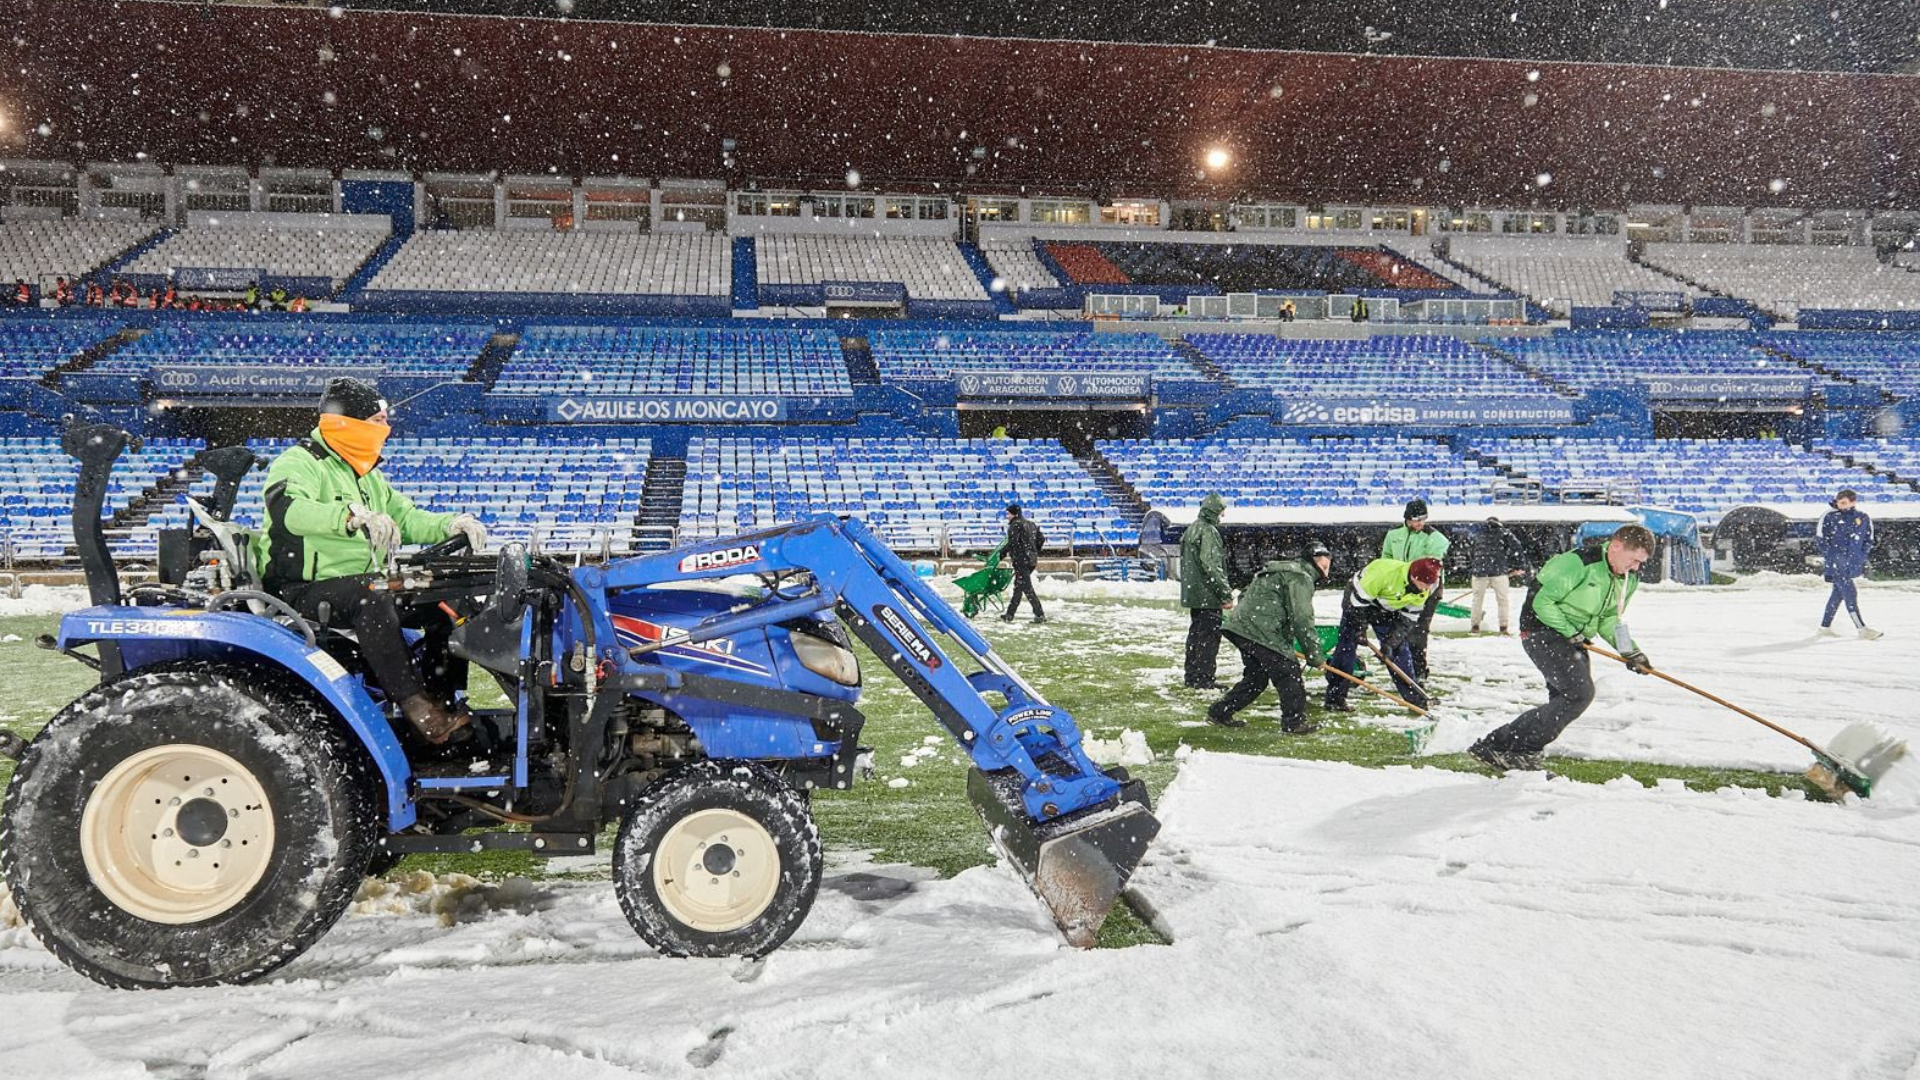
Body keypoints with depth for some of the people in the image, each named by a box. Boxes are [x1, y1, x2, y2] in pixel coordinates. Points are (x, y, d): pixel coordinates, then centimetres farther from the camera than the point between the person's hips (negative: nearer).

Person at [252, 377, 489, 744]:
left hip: (362, 583, 8)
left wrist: (452, 525, -1)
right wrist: (354, 515, -47)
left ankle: (443, 701, -12)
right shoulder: (298, 463, -8)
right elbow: (287, 509, -30)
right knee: (372, 599, -37)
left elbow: (405, 518, 20)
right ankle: (413, 704, -40)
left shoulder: (366, 475, 21)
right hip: (303, 591, -8)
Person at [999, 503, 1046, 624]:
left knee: (1026, 588, -7)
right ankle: (1009, 615, 18)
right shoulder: (1030, 523, 16)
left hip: (1021, 560, -9)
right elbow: (1041, 538, 17)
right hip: (1032, 560, 9)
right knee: (1017, 587, 13)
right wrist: (1035, 553, 24)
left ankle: (1040, 615, -11)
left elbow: (1012, 543, -21)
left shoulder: (1015, 525, -11)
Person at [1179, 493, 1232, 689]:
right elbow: (1212, 566, -22)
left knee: (1195, 634, 15)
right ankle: (1204, 678, -4)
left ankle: (1192, 677, 20)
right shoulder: (1208, 531, -16)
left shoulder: (1191, 529, 15)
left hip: (1192, 594, 10)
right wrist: (1226, 593, -19)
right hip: (1208, 596, -10)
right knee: (1209, 636, -5)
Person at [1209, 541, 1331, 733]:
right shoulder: (1301, 578, -7)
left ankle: (1220, 712, 22)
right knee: (1289, 673, -4)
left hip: (1242, 627, 10)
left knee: (1255, 677, 19)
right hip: (1261, 633, -10)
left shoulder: (1284, 570, 25)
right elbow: (1301, 619, -14)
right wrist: (1315, 655, -8)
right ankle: (1295, 722, 0)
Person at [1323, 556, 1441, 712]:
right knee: (1348, 645, -13)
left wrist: (1391, 642, -17)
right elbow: (1358, 599, -30)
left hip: (1386, 611, 6)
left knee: (1399, 648, 1)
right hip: (1357, 602, -6)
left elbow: (1408, 619, -8)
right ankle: (1335, 698, -8)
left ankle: (1415, 698, 8)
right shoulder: (1385, 572, -38)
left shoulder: (1422, 590, -16)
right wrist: (1360, 628, -24)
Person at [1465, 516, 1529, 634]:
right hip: (1499, 571, -2)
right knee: (1502, 600, 7)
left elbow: (1468, 553, 17)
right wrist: (1520, 567, 4)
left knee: (1478, 599, 12)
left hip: (1479, 571, 2)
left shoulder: (1475, 534, 18)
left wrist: (1470, 570, 21)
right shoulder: (1504, 532, 10)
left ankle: (1475, 626, 13)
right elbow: (1517, 549, 1)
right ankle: (1504, 628, 5)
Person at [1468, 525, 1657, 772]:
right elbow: (1542, 602, -20)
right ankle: (1522, 752, -11)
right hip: (1543, 632, -9)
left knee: (1563, 701, 3)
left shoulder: (1628, 579, 6)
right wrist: (1569, 632, -18)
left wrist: (1630, 651, 1)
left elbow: (1610, 620, 14)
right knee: (1579, 693, -19)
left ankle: (1495, 745, 6)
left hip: (1574, 639, 9)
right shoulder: (1578, 562, -22)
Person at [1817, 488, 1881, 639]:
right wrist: (1828, 556, -4)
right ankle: (1862, 629, -13)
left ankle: (1825, 627, 21)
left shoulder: (1863, 518, 5)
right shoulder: (1830, 517, -4)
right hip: (1836, 563, -5)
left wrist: (1863, 558, 7)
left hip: (1852, 563, 5)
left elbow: (1868, 540, 14)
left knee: (1838, 593, 11)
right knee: (1850, 593, -12)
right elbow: (1822, 538, 3)